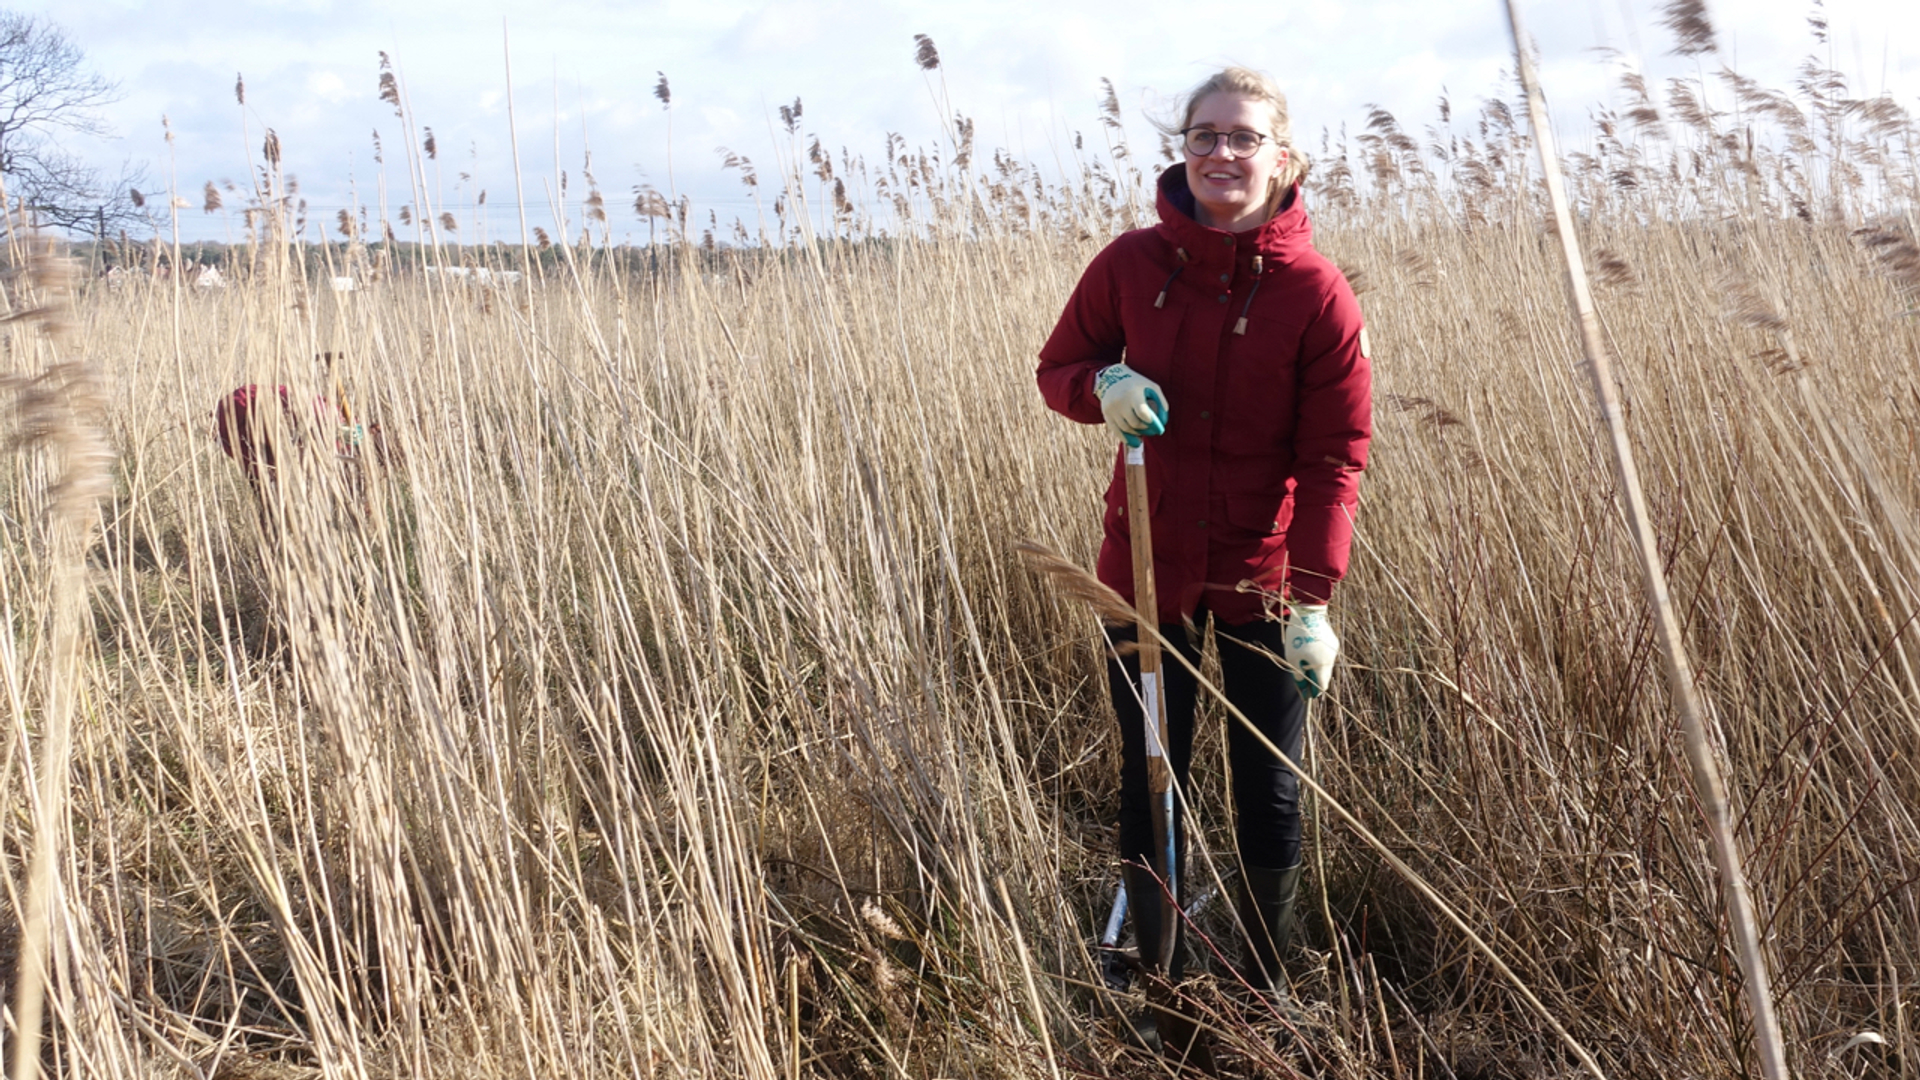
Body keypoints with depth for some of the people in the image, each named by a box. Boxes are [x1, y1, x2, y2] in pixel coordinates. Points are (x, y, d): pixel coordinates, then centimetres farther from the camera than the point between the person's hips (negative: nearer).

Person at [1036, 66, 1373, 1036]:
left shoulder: (1316, 293, -11)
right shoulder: (1130, 264, -5)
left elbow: (1333, 460, -11)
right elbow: (1059, 367, 7)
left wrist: (1313, 595, -18)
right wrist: (1103, 387, -17)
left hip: (1263, 580, -1)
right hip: (1147, 570, 2)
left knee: (1270, 793, 9)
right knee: (1148, 778, 11)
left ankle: (1267, 985, 30)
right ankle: (1159, 982, 29)